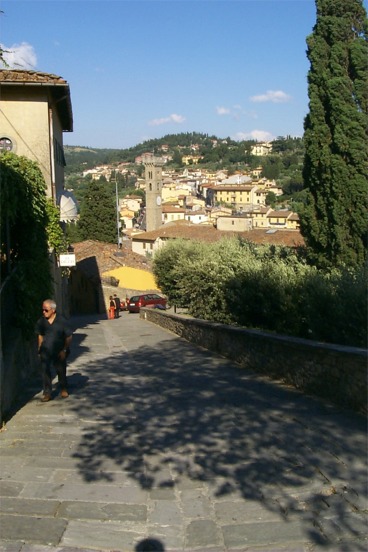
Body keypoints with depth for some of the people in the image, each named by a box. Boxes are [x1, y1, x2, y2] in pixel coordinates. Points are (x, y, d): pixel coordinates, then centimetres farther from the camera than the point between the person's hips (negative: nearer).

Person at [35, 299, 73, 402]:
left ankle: (64, 389, 33)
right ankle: (47, 393, 9)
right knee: (46, 372, -1)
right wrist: (40, 349, 8)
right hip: (46, 351, 2)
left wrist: (64, 350, -10)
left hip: (59, 352, -2)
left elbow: (69, 336, -8)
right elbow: (40, 335, 10)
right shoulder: (41, 321, -3)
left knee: (61, 371, 12)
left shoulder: (61, 321, -13)